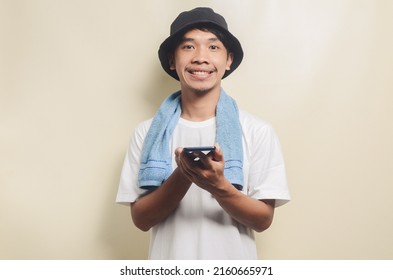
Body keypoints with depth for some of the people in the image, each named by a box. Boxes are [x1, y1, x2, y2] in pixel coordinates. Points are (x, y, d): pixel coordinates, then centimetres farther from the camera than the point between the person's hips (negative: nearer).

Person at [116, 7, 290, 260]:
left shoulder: (257, 131, -9)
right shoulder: (147, 132, -5)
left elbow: (264, 219, -9)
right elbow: (141, 219, -6)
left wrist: (219, 186, -26)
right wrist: (182, 176, -22)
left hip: (233, 267, 0)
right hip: (169, 264, 1)